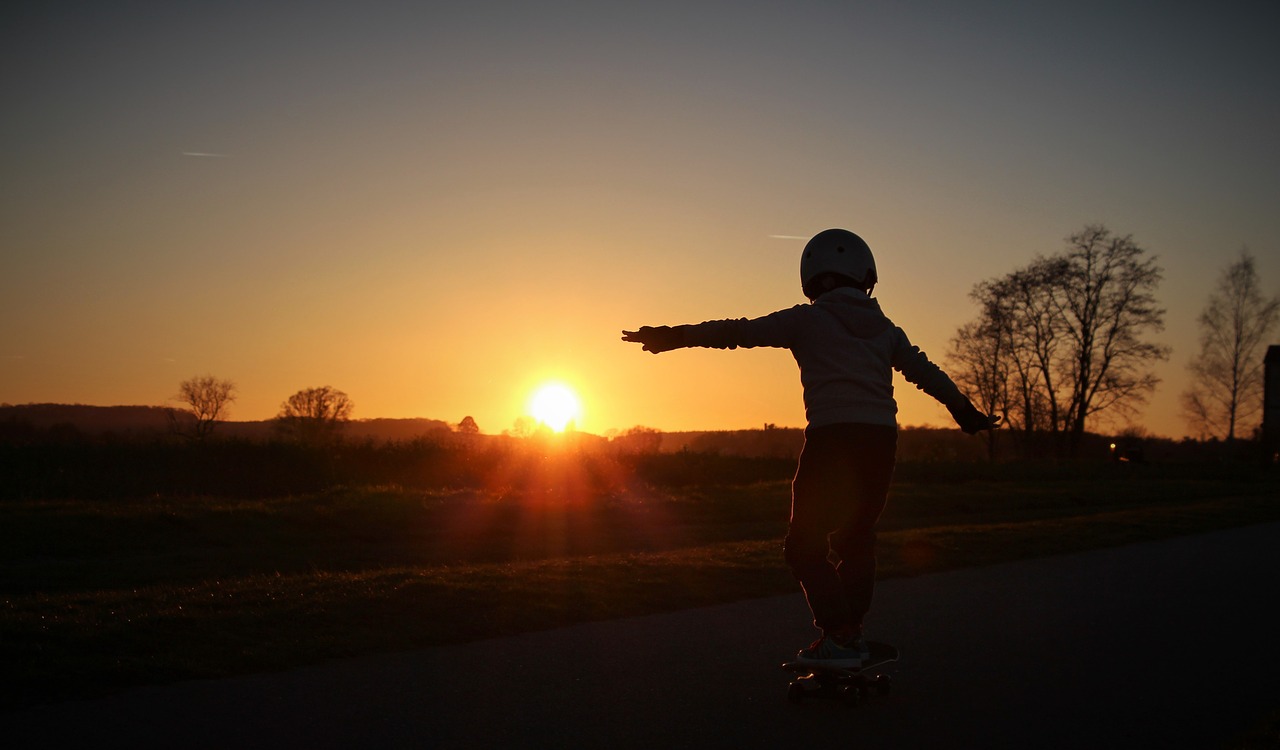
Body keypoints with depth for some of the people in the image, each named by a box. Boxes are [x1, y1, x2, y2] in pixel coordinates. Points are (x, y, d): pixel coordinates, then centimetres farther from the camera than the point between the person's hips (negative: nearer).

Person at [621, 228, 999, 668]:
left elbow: (740, 332, 5)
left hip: (832, 435, -5)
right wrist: (965, 411, 38)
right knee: (857, 537, 19)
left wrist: (676, 336, 11)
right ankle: (852, 633, 20)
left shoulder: (806, 320, 6)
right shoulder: (884, 328, 19)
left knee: (806, 545, 2)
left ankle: (839, 637, -7)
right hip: (882, 435, 5)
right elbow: (926, 372, 24)